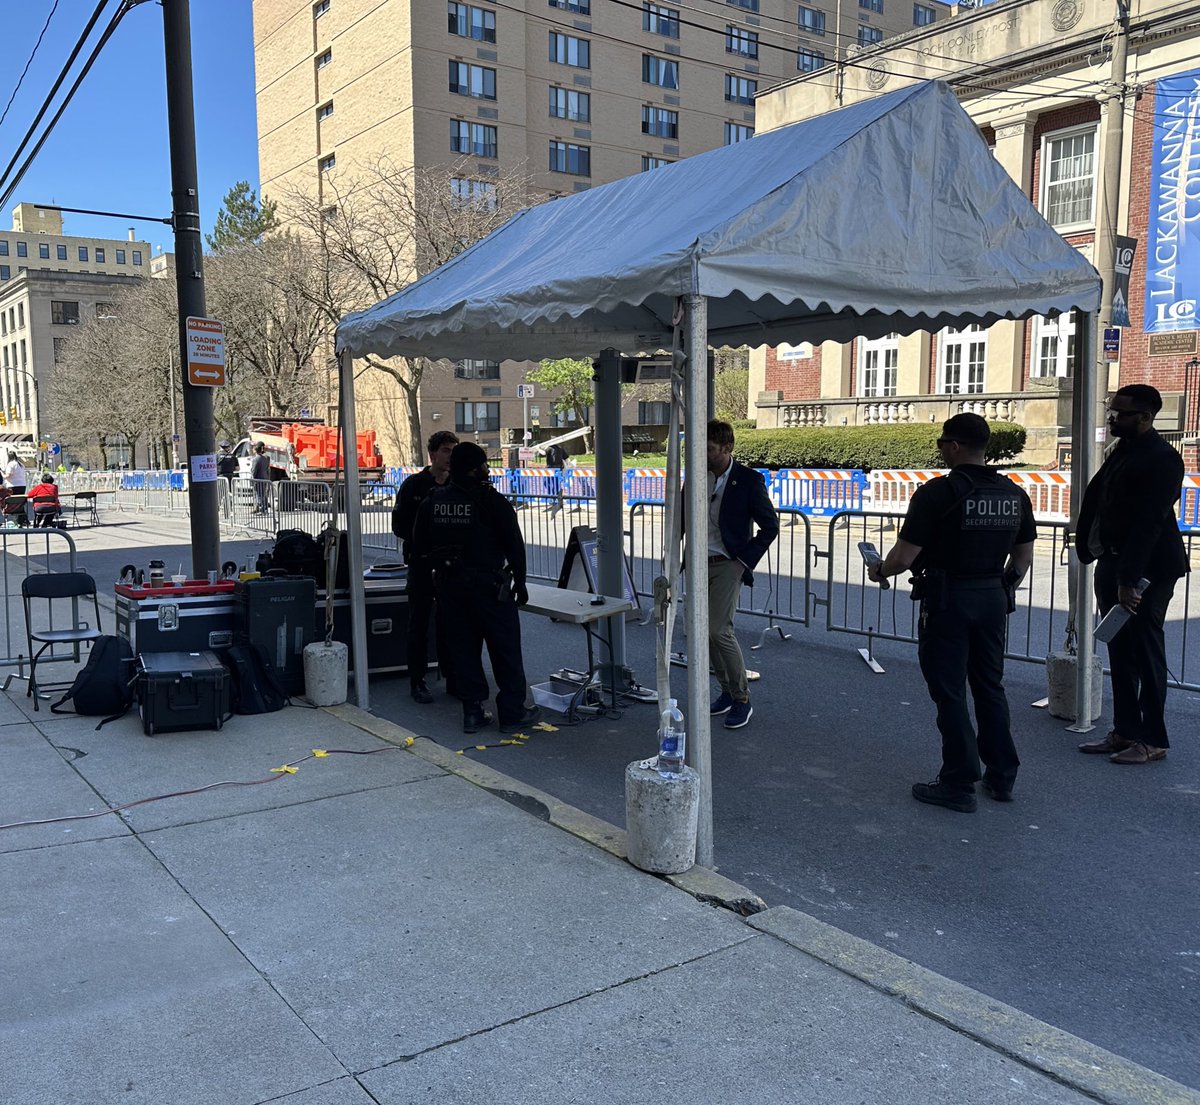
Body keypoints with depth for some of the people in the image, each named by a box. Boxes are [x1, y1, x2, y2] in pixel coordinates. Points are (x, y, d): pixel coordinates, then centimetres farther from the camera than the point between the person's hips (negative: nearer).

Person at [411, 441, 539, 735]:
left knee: (463, 648, 12)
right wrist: (519, 582, 1)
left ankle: (472, 711, 16)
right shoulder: (493, 502, -12)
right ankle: (512, 713, 10)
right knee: (505, 649, 5)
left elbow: (419, 548, 8)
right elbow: (514, 545, -10)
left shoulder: (432, 502, 4)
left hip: (449, 586, 5)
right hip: (489, 586, -5)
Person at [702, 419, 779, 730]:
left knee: (719, 630, -14)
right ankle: (727, 692, 23)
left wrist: (745, 561, -10)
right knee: (706, 632, 8)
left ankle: (741, 700, -1)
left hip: (727, 565, -6)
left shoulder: (748, 480, -10)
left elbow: (770, 525, -6)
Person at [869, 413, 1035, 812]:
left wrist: (879, 570, 4)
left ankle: (958, 785, 8)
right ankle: (1002, 777, 26)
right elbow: (1023, 557, 13)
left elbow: (904, 557, -16)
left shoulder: (937, 493, -16)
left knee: (950, 692, 2)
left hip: (948, 601, -6)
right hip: (993, 599, 6)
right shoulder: (1014, 494, 5)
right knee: (990, 687, 18)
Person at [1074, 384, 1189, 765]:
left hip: (1147, 570, -9)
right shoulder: (1123, 451, 15)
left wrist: (1130, 579, -25)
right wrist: (1087, 547, 6)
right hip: (1113, 565, 9)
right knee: (1120, 653, 13)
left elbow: (1148, 523, -21)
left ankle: (1152, 740, 9)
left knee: (1145, 655, -1)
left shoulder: (1161, 459, -14)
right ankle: (1125, 732, 22)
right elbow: (1095, 498, 15)